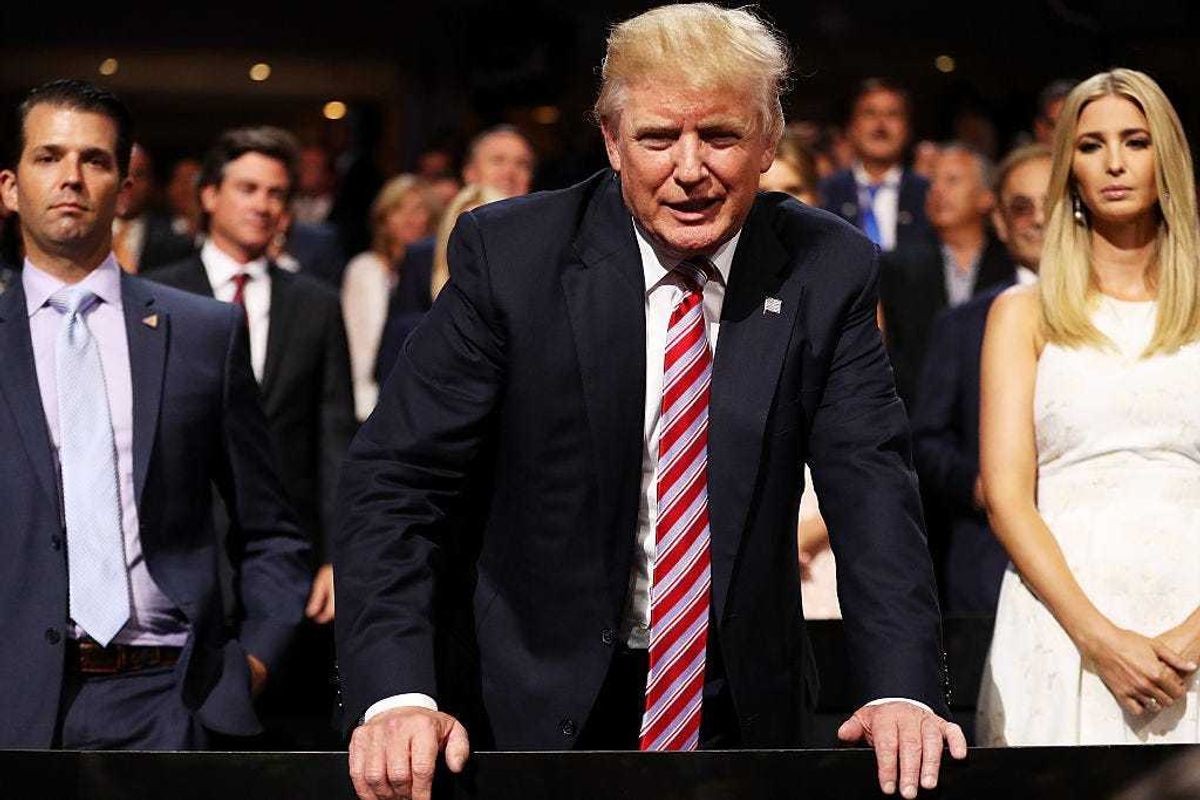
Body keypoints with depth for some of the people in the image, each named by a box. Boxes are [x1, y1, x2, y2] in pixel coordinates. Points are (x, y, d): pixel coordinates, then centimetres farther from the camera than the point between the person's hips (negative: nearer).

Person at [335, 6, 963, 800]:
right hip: (539, 703, -2)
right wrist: (398, 696, -28)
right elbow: (398, 477, -15)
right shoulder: (507, 253, -13)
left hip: (741, 704, 3)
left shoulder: (827, 270, -7)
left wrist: (903, 692, -27)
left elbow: (872, 485, -11)